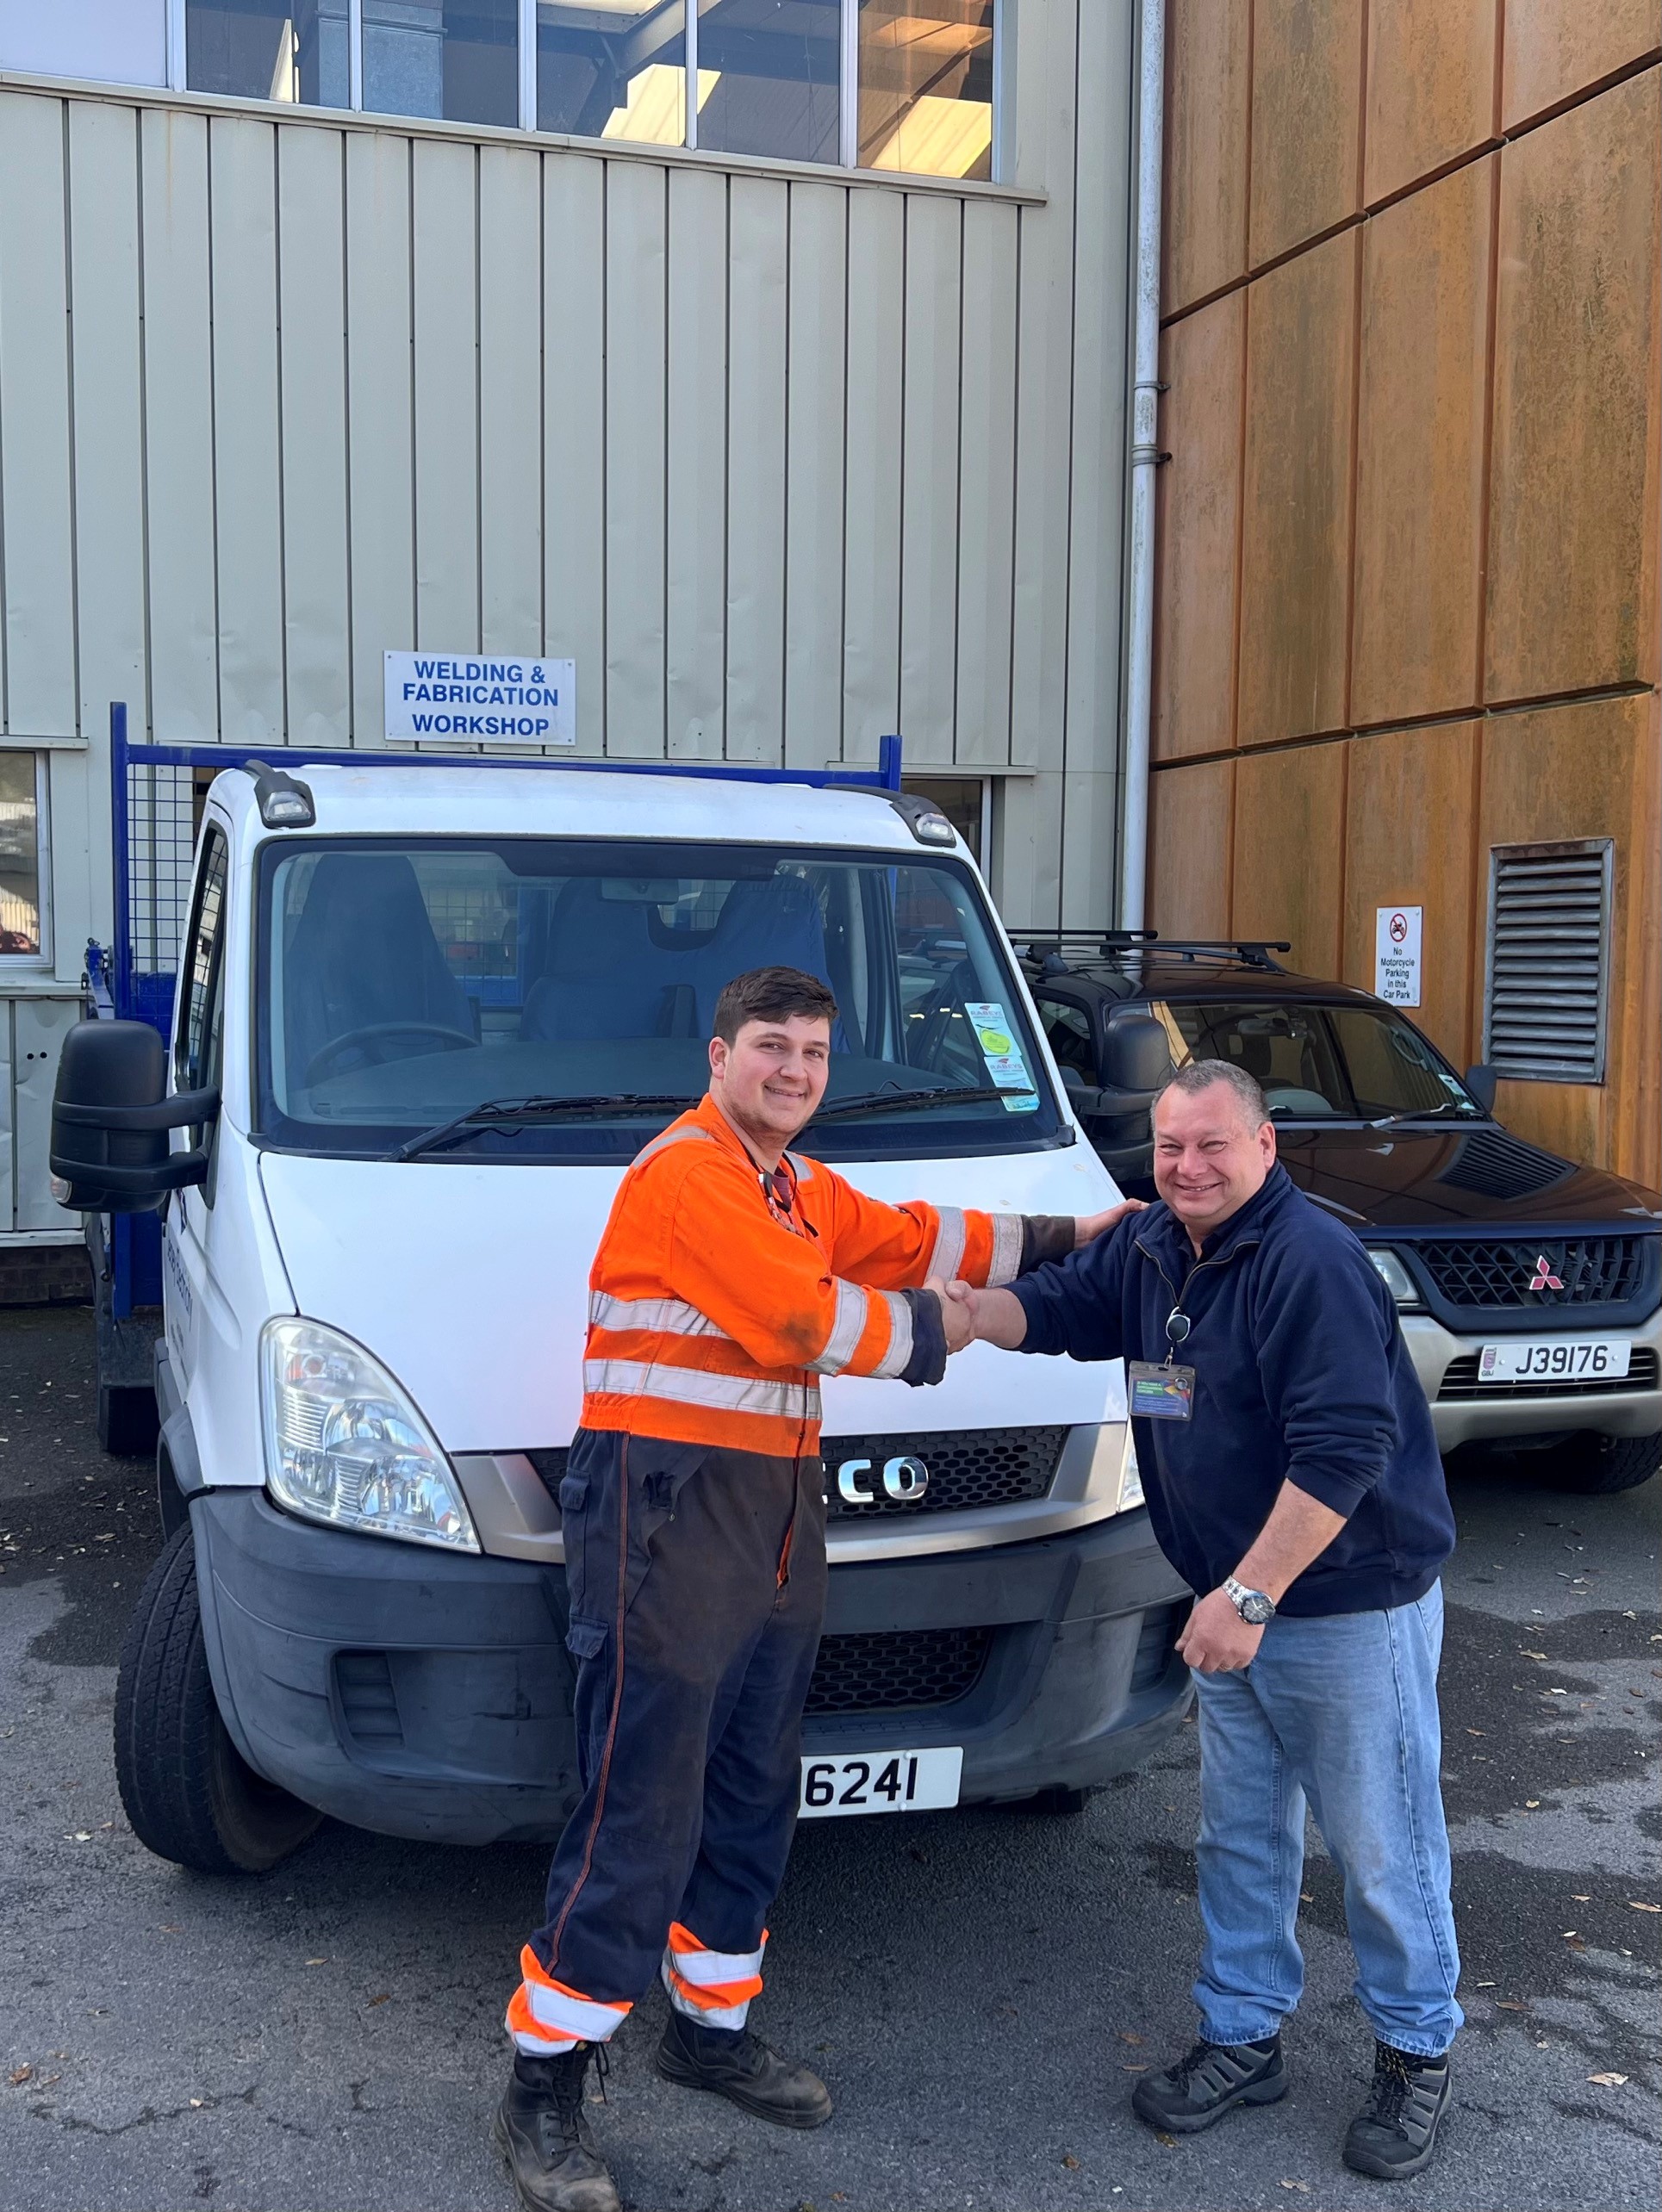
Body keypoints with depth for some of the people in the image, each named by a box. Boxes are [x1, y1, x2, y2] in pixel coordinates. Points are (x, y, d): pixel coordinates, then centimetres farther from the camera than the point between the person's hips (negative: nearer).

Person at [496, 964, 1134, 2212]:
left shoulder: (806, 1193, 18)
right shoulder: (687, 1175, -14)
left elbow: (910, 1239, 21)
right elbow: (810, 1318, -19)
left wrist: (1066, 1240, 17)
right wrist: (929, 1333, -3)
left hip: (775, 1516, 10)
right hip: (670, 1516, -10)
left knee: (753, 1798, 18)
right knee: (641, 1815, -7)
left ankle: (713, 2029, 35)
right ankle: (543, 2093, 6)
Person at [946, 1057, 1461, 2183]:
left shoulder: (1312, 1262, -24)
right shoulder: (1149, 1249, 3)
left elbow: (1344, 1452, -28)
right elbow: (1055, 1306, 10)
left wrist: (1251, 1595, -27)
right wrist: (966, 1307, -14)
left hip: (1353, 1604, -8)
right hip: (1233, 1600, 8)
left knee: (1381, 1843, 6)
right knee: (1240, 1831, 17)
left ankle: (1417, 2056, 27)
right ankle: (1245, 2038, 33)